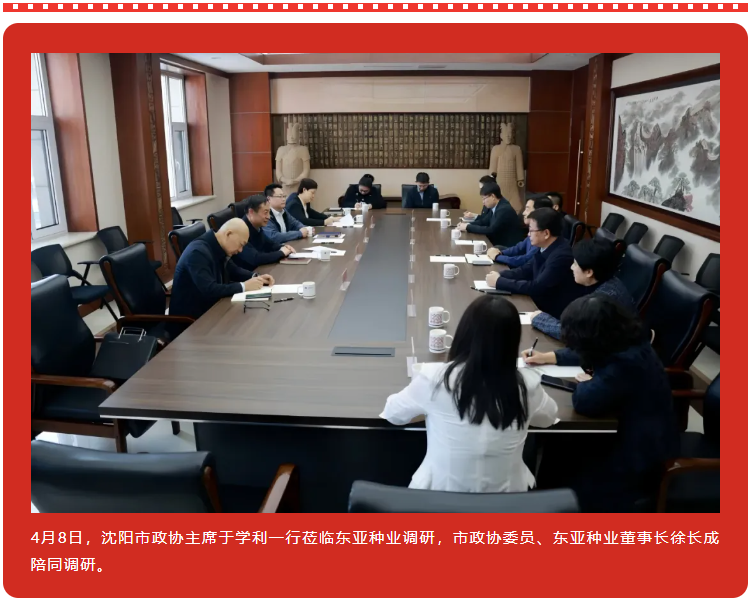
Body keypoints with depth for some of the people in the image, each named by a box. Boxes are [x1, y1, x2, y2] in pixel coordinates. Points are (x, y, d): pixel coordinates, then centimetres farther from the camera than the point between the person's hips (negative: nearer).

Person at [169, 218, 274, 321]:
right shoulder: (198, 252, -24)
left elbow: (233, 270, 16)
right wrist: (244, 286, -25)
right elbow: (208, 290, -31)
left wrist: (255, 278, -2)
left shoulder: (219, 248, 1)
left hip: (209, 308, 8)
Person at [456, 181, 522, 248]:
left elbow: (490, 230, -25)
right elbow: (483, 222, 13)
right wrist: (468, 224, -5)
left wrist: (468, 227, -19)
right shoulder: (494, 207, 3)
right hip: (499, 243, 7)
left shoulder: (504, 209, -23)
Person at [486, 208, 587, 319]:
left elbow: (536, 288, -27)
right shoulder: (544, 248, 0)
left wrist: (499, 282, -21)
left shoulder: (562, 256, -26)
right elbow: (526, 270, 11)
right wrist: (500, 275, -7)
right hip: (540, 305, 8)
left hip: (556, 316, -8)